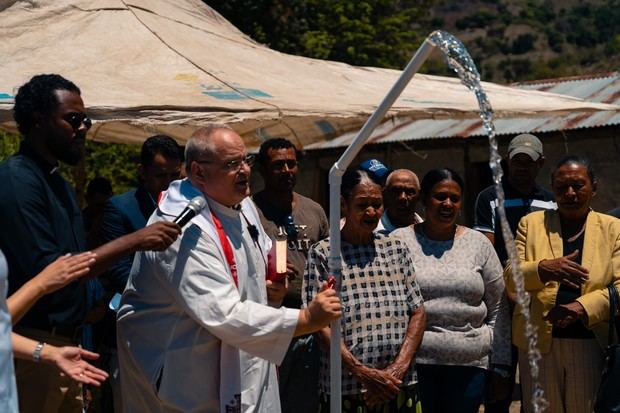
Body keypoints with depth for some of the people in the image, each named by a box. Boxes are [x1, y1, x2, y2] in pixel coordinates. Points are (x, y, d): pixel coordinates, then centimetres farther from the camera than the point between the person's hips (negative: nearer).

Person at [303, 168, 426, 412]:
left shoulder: (396, 249, 10)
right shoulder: (323, 254, -1)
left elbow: (417, 312, 7)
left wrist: (399, 368, -7)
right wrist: (362, 373, -15)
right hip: (345, 389, -3)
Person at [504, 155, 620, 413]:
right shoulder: (531, 223, 9)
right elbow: (510, 278, 1)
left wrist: (583, 306, -20)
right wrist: (544, 269, -20)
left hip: (591, 343, 0)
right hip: (539, 343, 1)